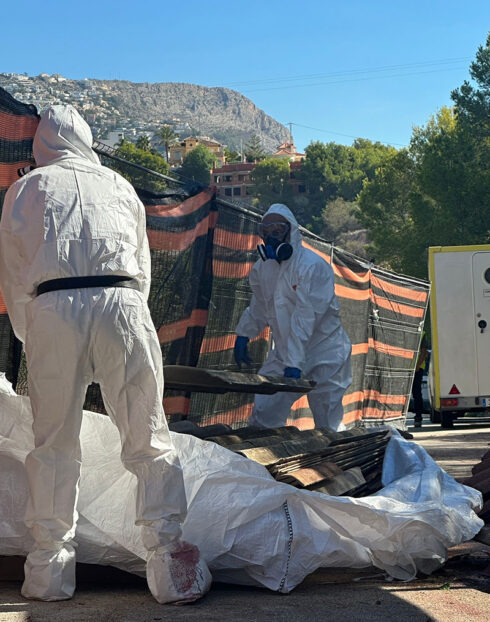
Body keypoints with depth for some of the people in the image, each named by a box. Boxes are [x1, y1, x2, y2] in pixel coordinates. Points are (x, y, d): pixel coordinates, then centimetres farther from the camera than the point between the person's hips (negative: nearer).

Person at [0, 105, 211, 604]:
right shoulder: (118, 186, 25)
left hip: (53, 306, 0)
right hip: (123, 302, 1)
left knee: (53, 445, 8)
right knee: (148, 441, 3)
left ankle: (49, 572, 11)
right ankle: (168, 562, -1)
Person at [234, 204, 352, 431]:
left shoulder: (313, 266, -19)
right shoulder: (262, 267, 4)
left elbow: (306, 318, -26)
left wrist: (294, 363, -30)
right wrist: (243, 334, 19)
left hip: (324, 354, -6)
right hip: (283, 354, 6)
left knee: (328, 426, -3)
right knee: (263, 416, -1)